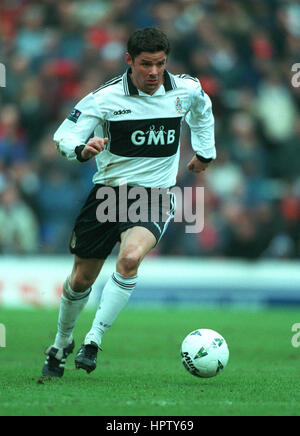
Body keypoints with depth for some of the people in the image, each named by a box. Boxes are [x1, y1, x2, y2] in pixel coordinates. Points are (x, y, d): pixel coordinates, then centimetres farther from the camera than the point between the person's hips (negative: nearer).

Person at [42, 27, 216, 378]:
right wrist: (83, 150, -31)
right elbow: (64, 137, -10)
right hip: (108, 191, 0)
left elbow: (202, 109, 22)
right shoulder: (105, 98, -12)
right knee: (82, 278, 6)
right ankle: (61, 344, 33)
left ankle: (94, 340, -19)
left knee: (130, 257, -29)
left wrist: (205, 152, 27)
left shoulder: (187, 90, -3)